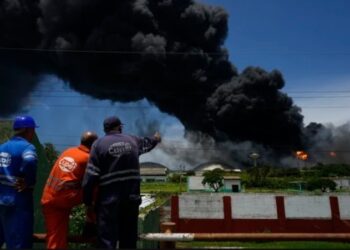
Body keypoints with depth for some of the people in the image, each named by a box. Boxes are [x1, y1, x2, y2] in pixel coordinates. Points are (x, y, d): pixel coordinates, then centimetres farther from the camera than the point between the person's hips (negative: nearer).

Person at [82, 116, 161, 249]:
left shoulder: (99, 144, -2)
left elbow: (91, 175, -8)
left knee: (107, 239, -1)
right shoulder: (132, 140, 9)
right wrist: (155, 139, 55)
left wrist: (87, 199, 1)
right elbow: (146, 143, 33)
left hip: (109, 199, -3)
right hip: (131, 197, 4)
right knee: (129, 238, 17)